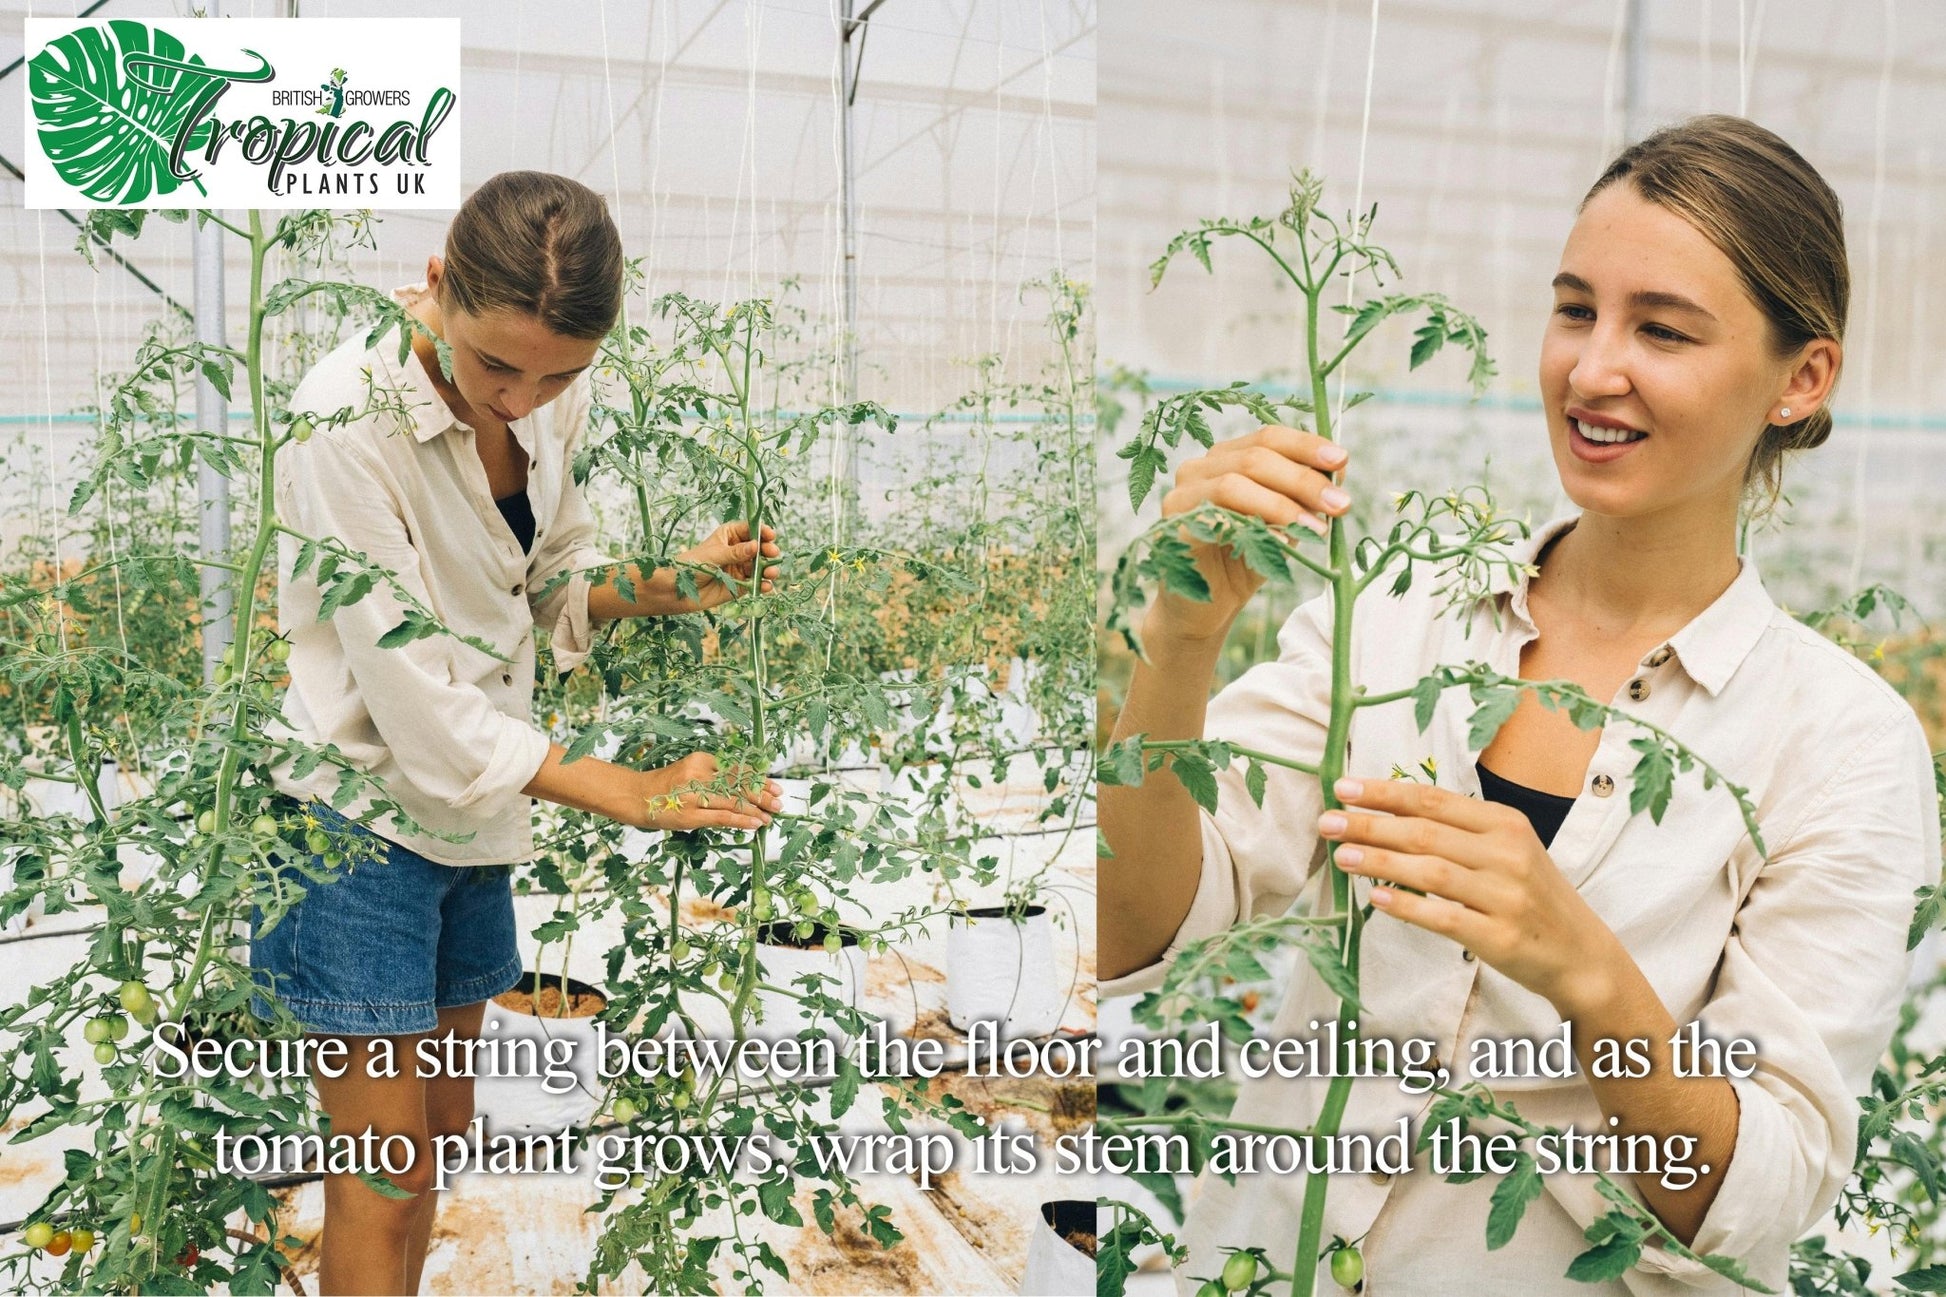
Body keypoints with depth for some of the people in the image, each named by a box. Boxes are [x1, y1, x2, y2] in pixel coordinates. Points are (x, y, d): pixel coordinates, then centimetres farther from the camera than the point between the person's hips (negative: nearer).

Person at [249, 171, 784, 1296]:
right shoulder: (350, 417, -23)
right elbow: (413, 696, -23)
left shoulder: (560, 398, -4)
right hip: (362, 810, -6)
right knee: (385, 1176, 1)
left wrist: (674, 583, -10)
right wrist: (628, 791, -20)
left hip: (479, 803, 6)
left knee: (441, 1134, 18)